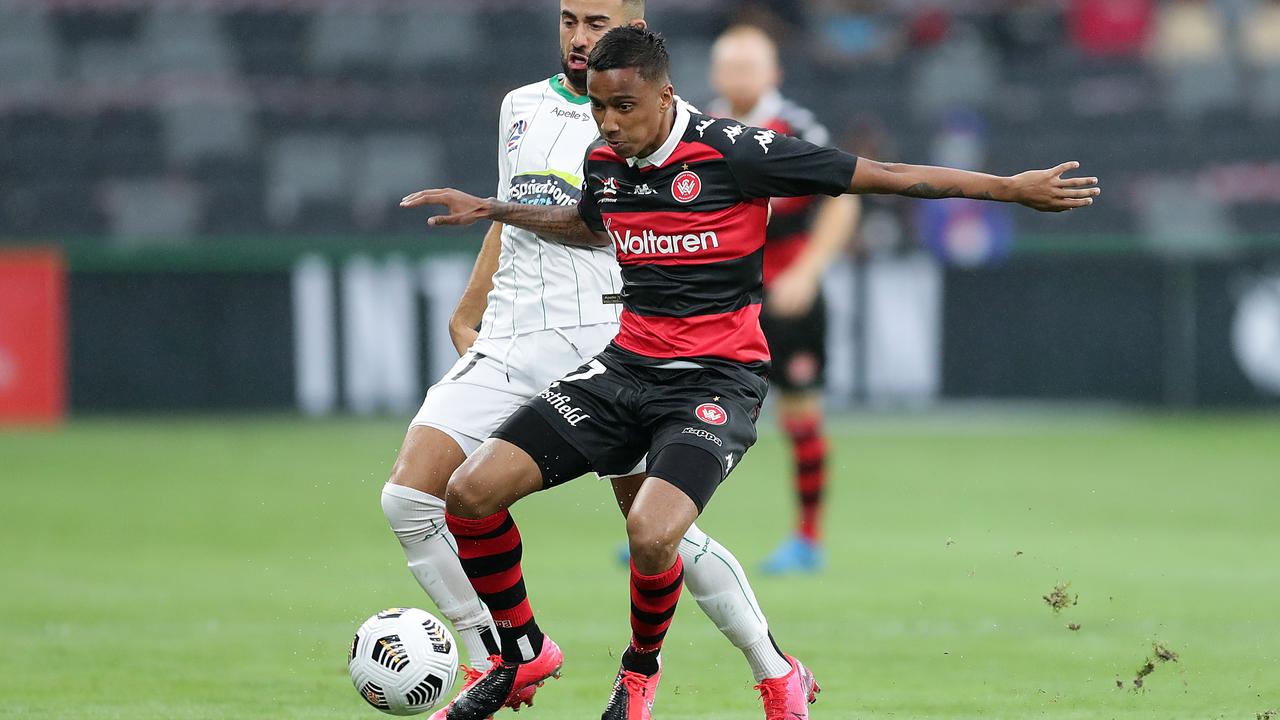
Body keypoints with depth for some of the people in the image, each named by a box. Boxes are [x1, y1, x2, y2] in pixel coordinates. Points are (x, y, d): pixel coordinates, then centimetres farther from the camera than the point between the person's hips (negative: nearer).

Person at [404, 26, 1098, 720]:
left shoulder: (734, 153, -15)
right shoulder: (603, 160, 5)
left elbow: (884, 175, -11)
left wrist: (1013, 187, -10)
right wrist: (488, 210, 28)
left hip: (716, 377, -6)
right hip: (625, 368, 6)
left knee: (650, 533, -32)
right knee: (472, 490, -11)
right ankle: (523, 652, 13)